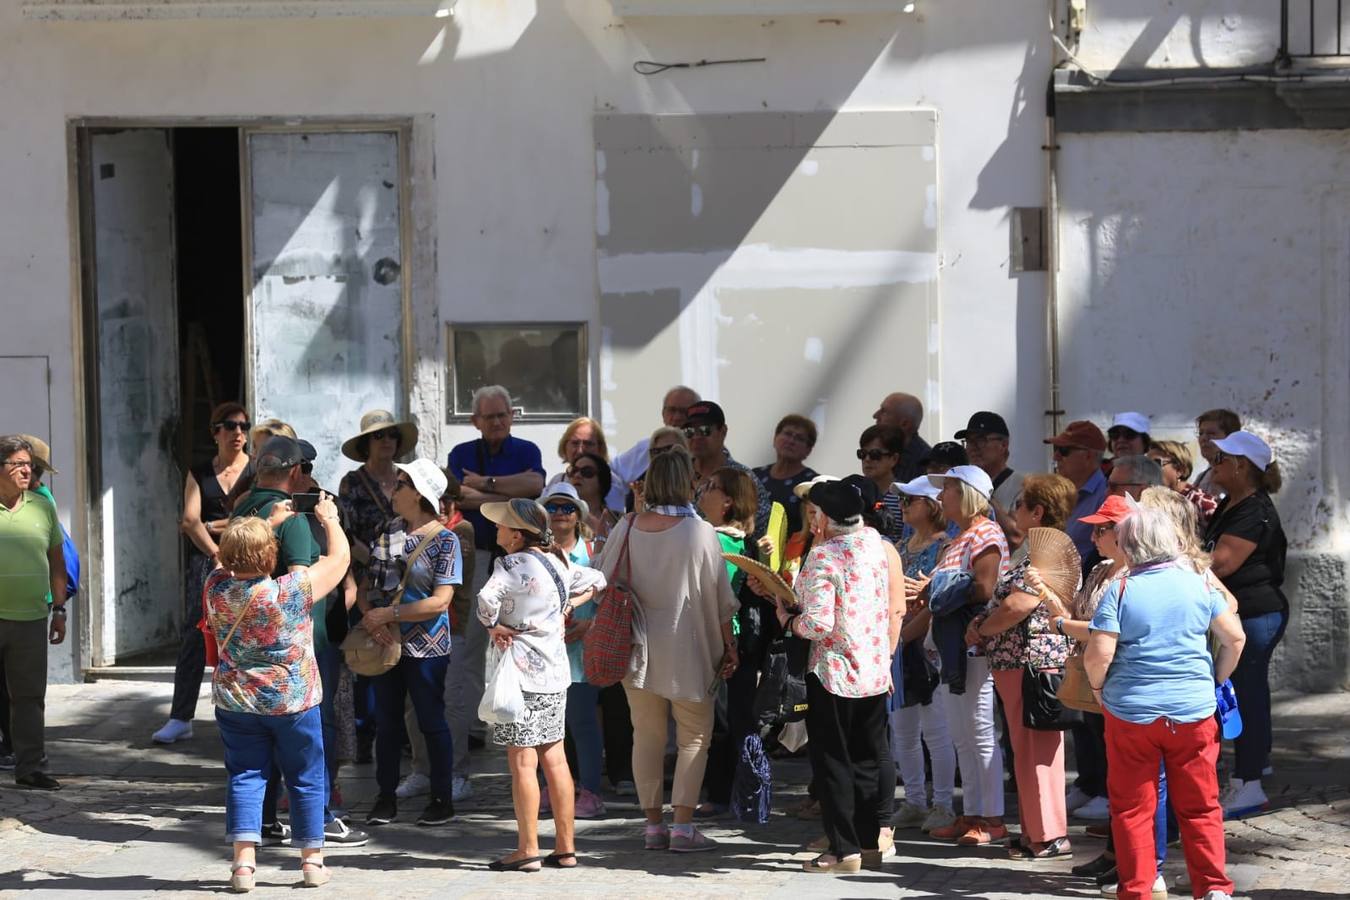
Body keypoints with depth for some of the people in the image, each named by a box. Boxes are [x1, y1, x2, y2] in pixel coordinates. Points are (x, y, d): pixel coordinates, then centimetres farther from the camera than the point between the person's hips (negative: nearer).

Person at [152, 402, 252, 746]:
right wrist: (217, 553, -17)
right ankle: (180, 718, -4)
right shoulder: (199, 473, 12)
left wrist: (208, 527, -4)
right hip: (204, 560, 2)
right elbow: (190, 521, 0)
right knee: (193, 636, -4)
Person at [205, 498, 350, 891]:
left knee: (244, 777, 7)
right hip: (292, 702, -2)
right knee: (305, 778, 11)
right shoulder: (293, 591, -20)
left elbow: (234, 559, 15)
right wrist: (330, 519, 10)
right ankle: (312, 861, 21)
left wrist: (271, 521, 22)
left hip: (236, 701, 3)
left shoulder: (217, 588, -9)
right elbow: (339, 557, -8)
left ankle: (244, 862, -3)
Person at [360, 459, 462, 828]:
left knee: (431, 721, 3)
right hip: (386, 643, 5)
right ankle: (386, 797, 20)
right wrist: (370, 618, -15)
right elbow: (365, 585, 5)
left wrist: (387, 614, -19)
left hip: (426, 645, -5)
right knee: (386, 721, 11)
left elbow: (439, 601, -16)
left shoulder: (444, 540, -9)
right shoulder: (387, 532, 6)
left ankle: (442, 799, 12)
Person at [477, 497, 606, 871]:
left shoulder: (513, 565, -15)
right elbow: (596, 580, 25)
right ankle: (565, 847, 13)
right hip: (555, 672, 8)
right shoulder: (559, 562, 10)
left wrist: (493, 627, -12)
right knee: (554, 758, 11)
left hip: (522, 672, -8)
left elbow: (486, 598, -30)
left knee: (522, 762, -3)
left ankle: (528, 850, -1)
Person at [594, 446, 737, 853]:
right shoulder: (700, 533, -13)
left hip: (637, 648, 3)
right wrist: (727, 645, 6)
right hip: (686, 649, -3)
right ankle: (683, 825, 0)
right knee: (694, 735, 7)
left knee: (647, 734, 12)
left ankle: (653, 823, 14)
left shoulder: (626, 529, -3)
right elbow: (720, 598, -6)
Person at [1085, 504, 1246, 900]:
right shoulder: (1198, 584, 1)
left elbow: (1098, 654, -14)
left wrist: (1099, 689, 4)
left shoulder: (1121, 589, -8)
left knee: (1133, 809, 8)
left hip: (1131, 710, -2)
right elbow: (1235, 638, 5)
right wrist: (1215, 680, 19)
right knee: (1201, 807, 11)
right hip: (1194, 711, 2)